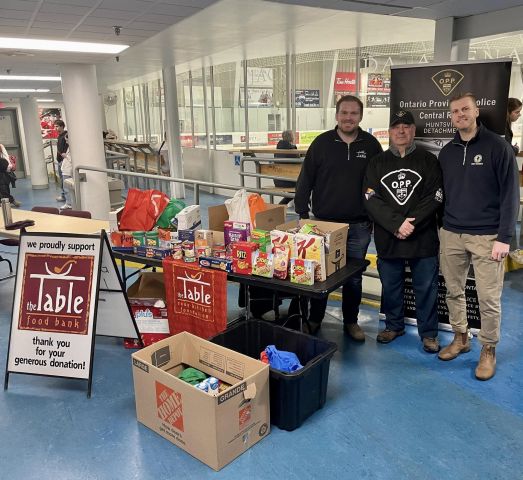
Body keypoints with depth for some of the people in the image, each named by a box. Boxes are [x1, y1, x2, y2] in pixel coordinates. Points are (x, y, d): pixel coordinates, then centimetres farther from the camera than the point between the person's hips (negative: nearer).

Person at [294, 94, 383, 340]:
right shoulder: (322, 142, -1)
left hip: (359, 226, 1)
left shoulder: (371, 145, 2)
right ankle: (314, 320, 28)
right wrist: (302, 214, -4)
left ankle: (351, 322, 29)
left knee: (354, 278, 12)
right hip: (324, 223, -1)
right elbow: (305, 180, 0)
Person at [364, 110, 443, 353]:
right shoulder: (377, 163, 7)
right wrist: (397, 223, -15)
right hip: (387, 239, 2)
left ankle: (428, 332, 23)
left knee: (426, 288, 6)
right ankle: (394, 325, 34)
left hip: (423, 239, -1)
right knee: (390, 286, 14)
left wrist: (412, 223, -16)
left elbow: (434, 198, -4)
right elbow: (371, 200, -4)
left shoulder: (428, 160, 3)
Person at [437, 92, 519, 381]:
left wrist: (504, 237, -12)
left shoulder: (497, 147, -4)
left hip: (487, 237, -4)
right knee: (453, 291, 12)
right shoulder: (447, 152, 10)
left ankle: (488, 350, 18)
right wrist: (442, 228, 8)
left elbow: (510, 193, -6)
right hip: (451, 235, 5)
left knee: (488, 298, 1)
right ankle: (460, 338, 30)